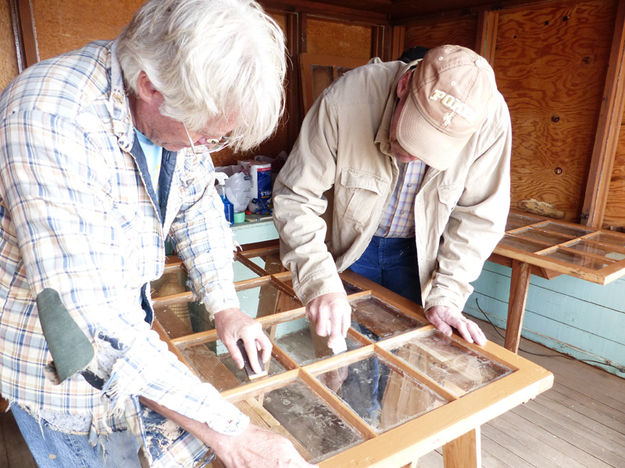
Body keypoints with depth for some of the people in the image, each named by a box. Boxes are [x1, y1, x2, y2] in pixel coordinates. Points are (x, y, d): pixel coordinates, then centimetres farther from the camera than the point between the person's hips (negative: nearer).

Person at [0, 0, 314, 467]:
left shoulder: (181, 110, -12)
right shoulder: (50, 122, -35)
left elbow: (199, 206, 3)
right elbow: (92, 316, -38)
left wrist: (225, 307, -5)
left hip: (128, 319, 6)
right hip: (52, 357, -5)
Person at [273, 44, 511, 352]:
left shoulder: (490, 118, -26)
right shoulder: (345, 99, -31)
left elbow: (478, 217, -13)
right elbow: (295, 198, -25)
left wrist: (446, 296, -17)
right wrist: (321, 283, -35)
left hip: (419, 252, 1)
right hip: (348, 246, 0)